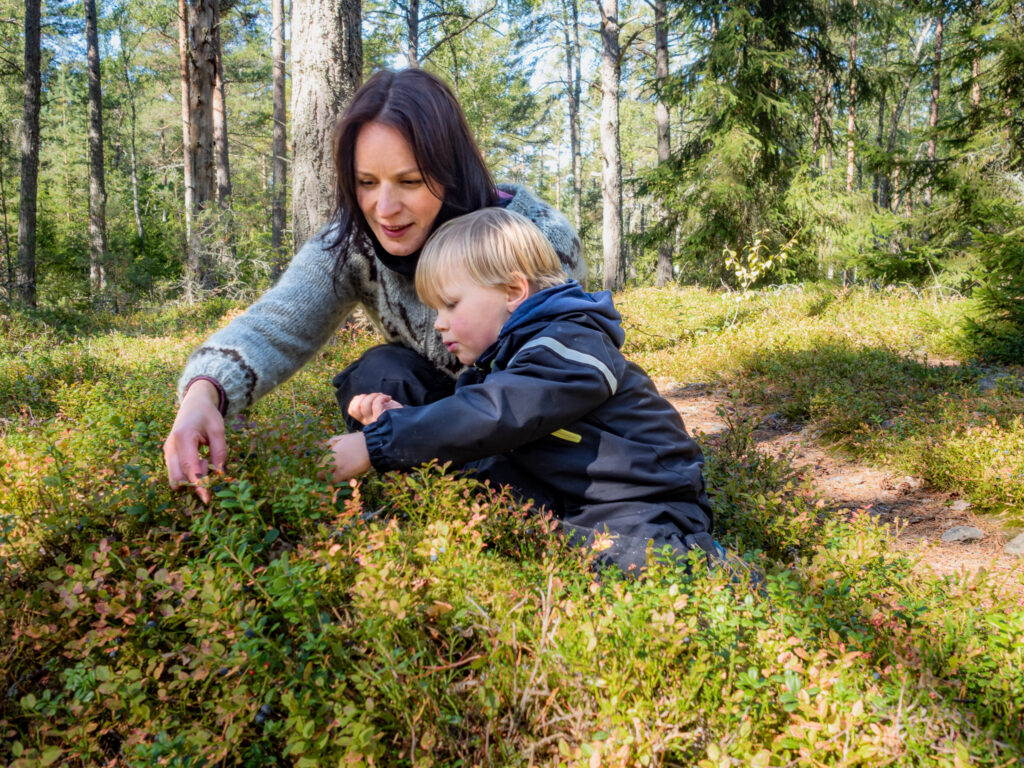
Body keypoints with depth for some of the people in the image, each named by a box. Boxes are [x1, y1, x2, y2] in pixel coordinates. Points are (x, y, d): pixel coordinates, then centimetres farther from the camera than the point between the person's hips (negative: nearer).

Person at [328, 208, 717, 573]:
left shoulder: (568, 345, -13)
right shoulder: (510, 356, 15)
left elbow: (490, 417, -25)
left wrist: (378, 444, -22)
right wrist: (398, 422, 1)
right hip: (573, 516, 9)